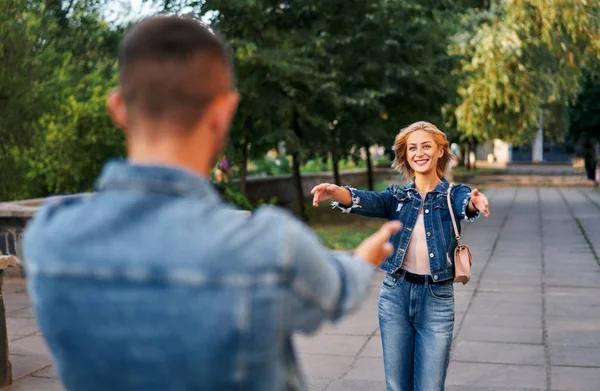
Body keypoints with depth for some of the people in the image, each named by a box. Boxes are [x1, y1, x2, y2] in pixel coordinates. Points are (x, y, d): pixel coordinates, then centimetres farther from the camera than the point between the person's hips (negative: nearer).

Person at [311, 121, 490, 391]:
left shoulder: (453, 195, 1)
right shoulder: (397, 196, 5)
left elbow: (465, 206, -22)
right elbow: (368, 201, -15)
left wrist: (475, 202, -48)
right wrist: (335, 193, -38)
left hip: (437, 299, -2)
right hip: (395, 296, 2)